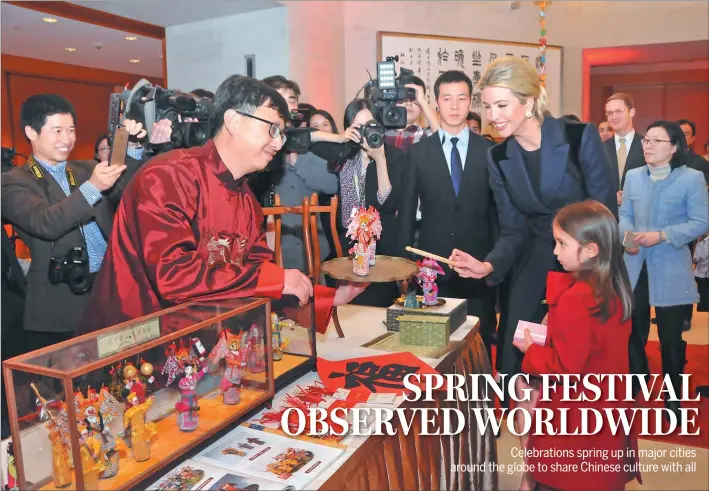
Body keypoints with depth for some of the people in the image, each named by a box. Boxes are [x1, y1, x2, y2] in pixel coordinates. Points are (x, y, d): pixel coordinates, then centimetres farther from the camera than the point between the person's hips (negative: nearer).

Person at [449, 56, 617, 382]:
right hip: (535, 264, 3)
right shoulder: (498, 157, -3)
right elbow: (513, 230, -1)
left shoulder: (581, 137, -14)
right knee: (517, 364, 4)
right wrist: (489, 265, -20)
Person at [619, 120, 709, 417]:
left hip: (671, 270, -4)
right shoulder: (633, 176, 7)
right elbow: (624, 213, 7)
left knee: (671, 337, 8)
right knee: (633, 332, 14)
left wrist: (661, 236, -21)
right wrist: (626, 235, -13)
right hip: (635, 268, 4)